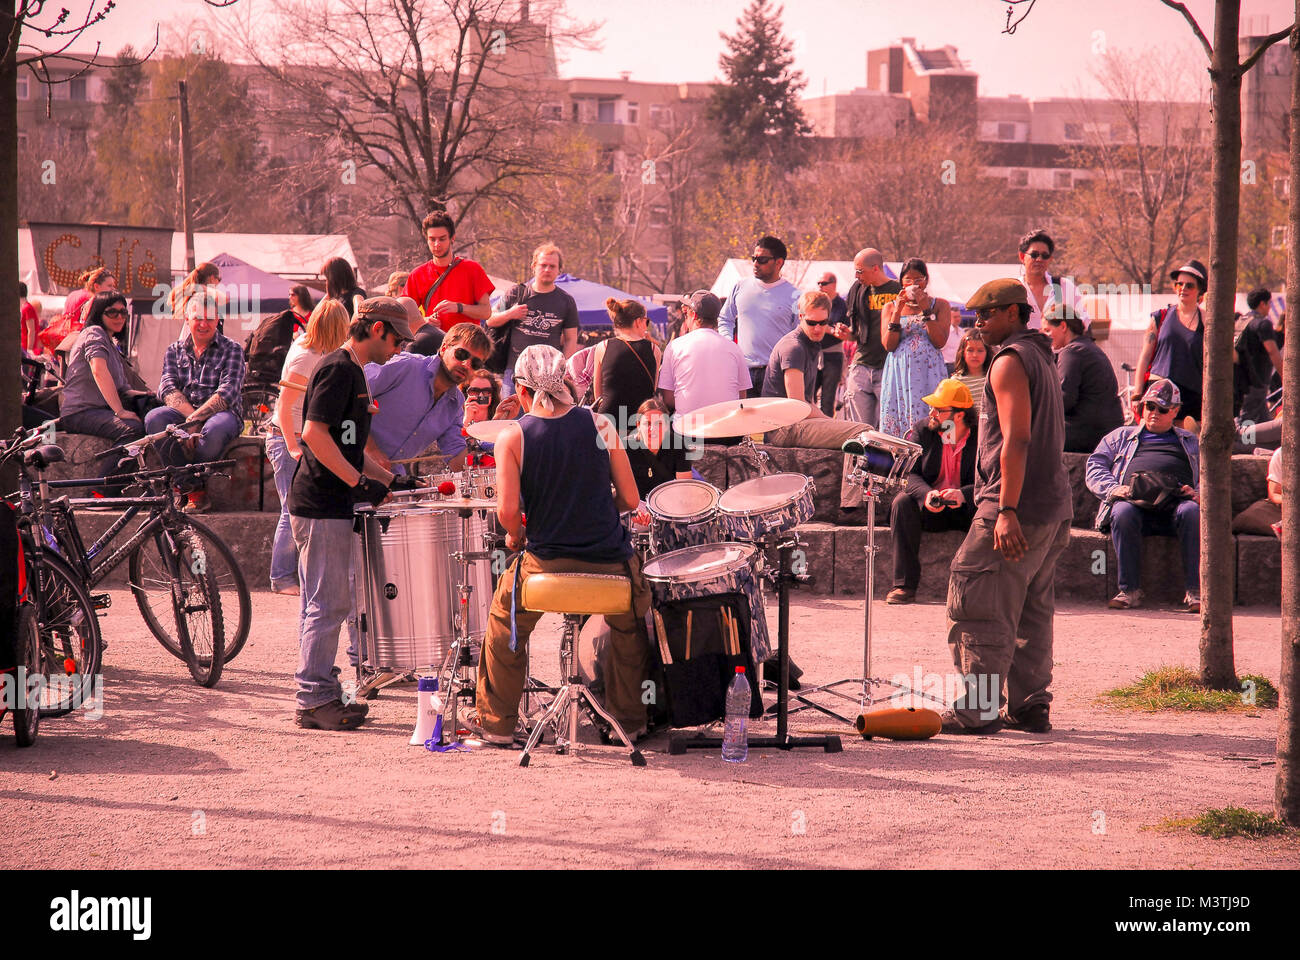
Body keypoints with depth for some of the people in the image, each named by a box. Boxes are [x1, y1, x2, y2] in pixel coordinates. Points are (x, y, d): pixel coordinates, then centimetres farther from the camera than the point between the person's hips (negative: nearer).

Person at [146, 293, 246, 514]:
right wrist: (189, 414, -22)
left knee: (214, 430, -40)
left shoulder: (232, 350, 5)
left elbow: (227, 394, -10)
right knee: (154, 418, -30)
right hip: (183, 413, 3)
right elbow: (168, 388, -1)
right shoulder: (175, 351, 15)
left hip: (220, 413, -3)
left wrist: (195, 419, -23)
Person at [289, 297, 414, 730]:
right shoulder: (338, 369, -13)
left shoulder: (352, 371, 19)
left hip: (328, 504, 10)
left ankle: (319, 695, 18)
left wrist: (391, 481, 18)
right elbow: (314, 433, -22)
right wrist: (360, 482, -22)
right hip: (321, 506, -10)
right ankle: (314, 699, -4)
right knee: (328, 603, -7)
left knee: (323, 604, 13)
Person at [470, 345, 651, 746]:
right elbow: (629, 499, 1)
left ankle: (496, 725, 30)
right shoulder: (601, 426, -2)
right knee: (629, 628, 30)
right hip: (611, 564, 1)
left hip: (545, 564, -1)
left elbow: (507, 511, -12)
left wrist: (516, 538, 9)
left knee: (504, 626, 26)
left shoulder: (512, 437, -7)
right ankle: (630, 721, 35)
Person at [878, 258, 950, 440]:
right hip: (899, 373, 1)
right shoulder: (890, 307, 14)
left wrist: (926, 309, -9)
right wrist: (898, 311, -6)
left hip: (928, 373, -1)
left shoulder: (939, 305, 9)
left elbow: (940, 342, -4)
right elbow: (888, 345, 1)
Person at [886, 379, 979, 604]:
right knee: (902, 503, -28)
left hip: (967, 508, -1)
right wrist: (926, 494, -30)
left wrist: (963, 494, -34)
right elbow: (910, 474, -7)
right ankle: (904, 584, -29)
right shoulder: (923, 430, 0)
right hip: (931, 510, 2)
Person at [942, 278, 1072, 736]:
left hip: (1016, 511, -10)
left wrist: (1006, 511, -24)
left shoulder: (1010, 360, -11)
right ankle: (1030, 706, 13)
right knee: (1031, 613, 12)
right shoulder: (1042, 358, 19)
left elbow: (1016, 440, -20)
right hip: (1052, 507, 10)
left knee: (979, 610, -6)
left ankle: (977, 710, -6)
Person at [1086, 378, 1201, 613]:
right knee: (1123, 513, -37)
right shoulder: (1120, 437, 32)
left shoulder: (1191, 442, 33)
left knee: (1192, 512, -35)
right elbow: (1095, 467, 19)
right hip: (1133, 499, 0)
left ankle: (1195, 591, -36)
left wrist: (1198, 493, -2)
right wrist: (1113, 488, -3)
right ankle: (1130, 590, -33)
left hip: (1175, 500, 0)